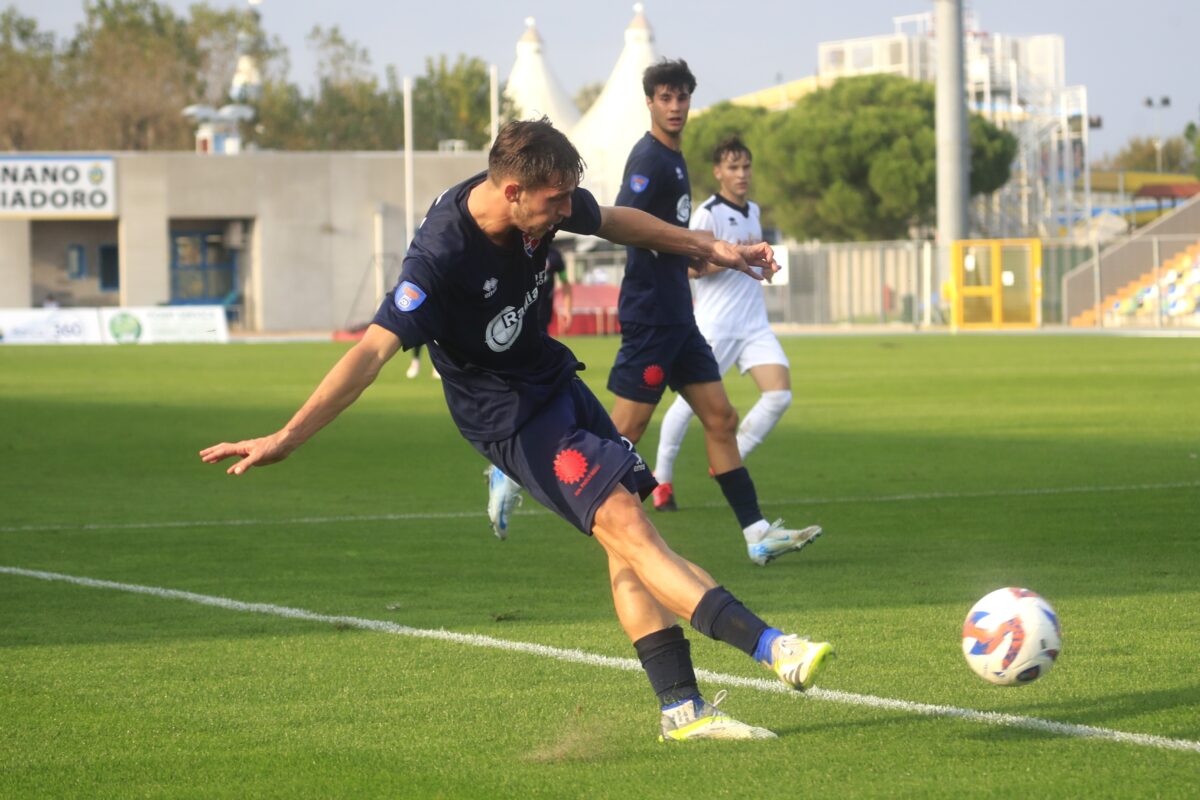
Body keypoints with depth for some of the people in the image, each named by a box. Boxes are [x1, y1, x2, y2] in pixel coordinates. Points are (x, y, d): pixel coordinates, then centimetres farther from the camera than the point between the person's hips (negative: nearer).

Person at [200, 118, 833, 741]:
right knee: (625, 524, -18)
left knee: (626, 544, 0)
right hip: (508, 415, -8)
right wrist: (286, 438, -41)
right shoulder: (441, 257, -30)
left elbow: (614, 221, 14)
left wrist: (708, 247, 24)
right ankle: (767, 647, -23)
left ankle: (682, 709, 0)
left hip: (555, 379, 8)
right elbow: (374, 350, -35)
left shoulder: (545, 204, -8)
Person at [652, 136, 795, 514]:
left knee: (779, 393, -9)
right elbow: (690, 266, -17)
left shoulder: (753, 211, 13)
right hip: (715, 325, -6)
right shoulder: (708, 214, -10)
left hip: (755, 323, 6)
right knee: (691, 399, -1)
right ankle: (661, 478, 15)